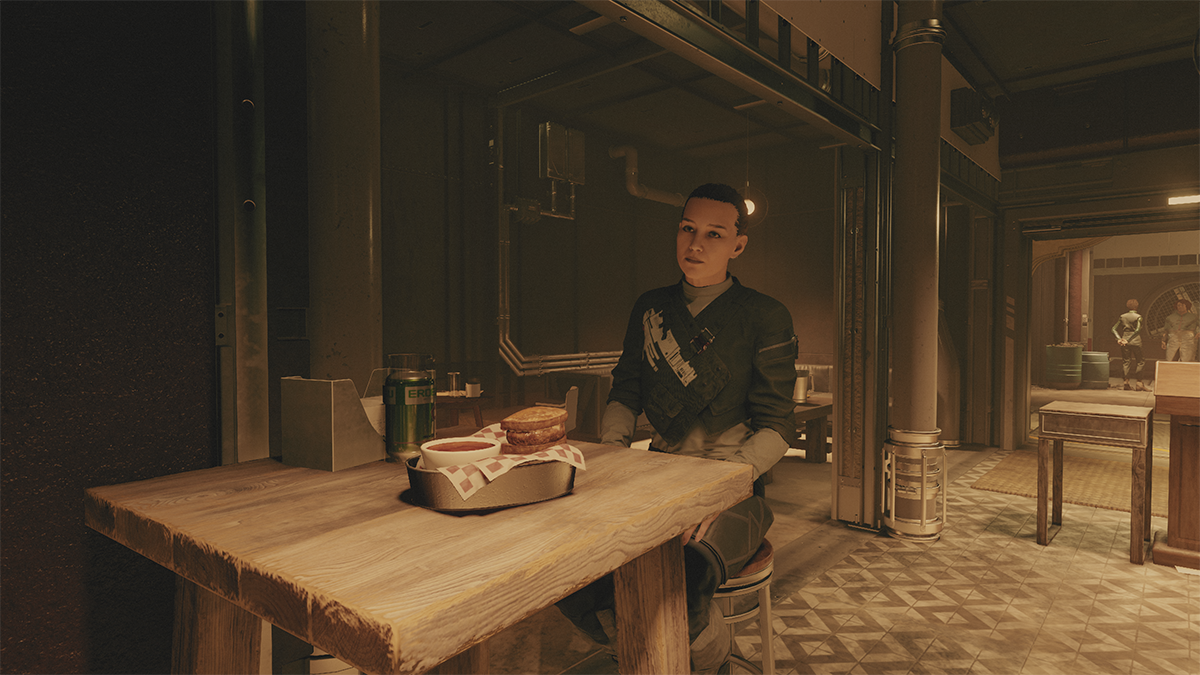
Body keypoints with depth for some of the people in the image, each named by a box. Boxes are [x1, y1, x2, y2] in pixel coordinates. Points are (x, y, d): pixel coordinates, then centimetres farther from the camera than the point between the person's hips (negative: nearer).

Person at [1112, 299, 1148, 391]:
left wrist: (1119, 339, -8)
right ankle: (1139, 383, 4)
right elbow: (1137, 330, -16)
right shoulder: (1138, 317, -4)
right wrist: (1128, 341, -19)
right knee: (1139, 361, 6)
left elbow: (1114, 329, 0)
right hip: (1136, 342, -3)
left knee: (1126, 361, 4)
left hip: (1124, 339, 3)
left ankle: (1126, 382, -3)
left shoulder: (1122, 317, 7)